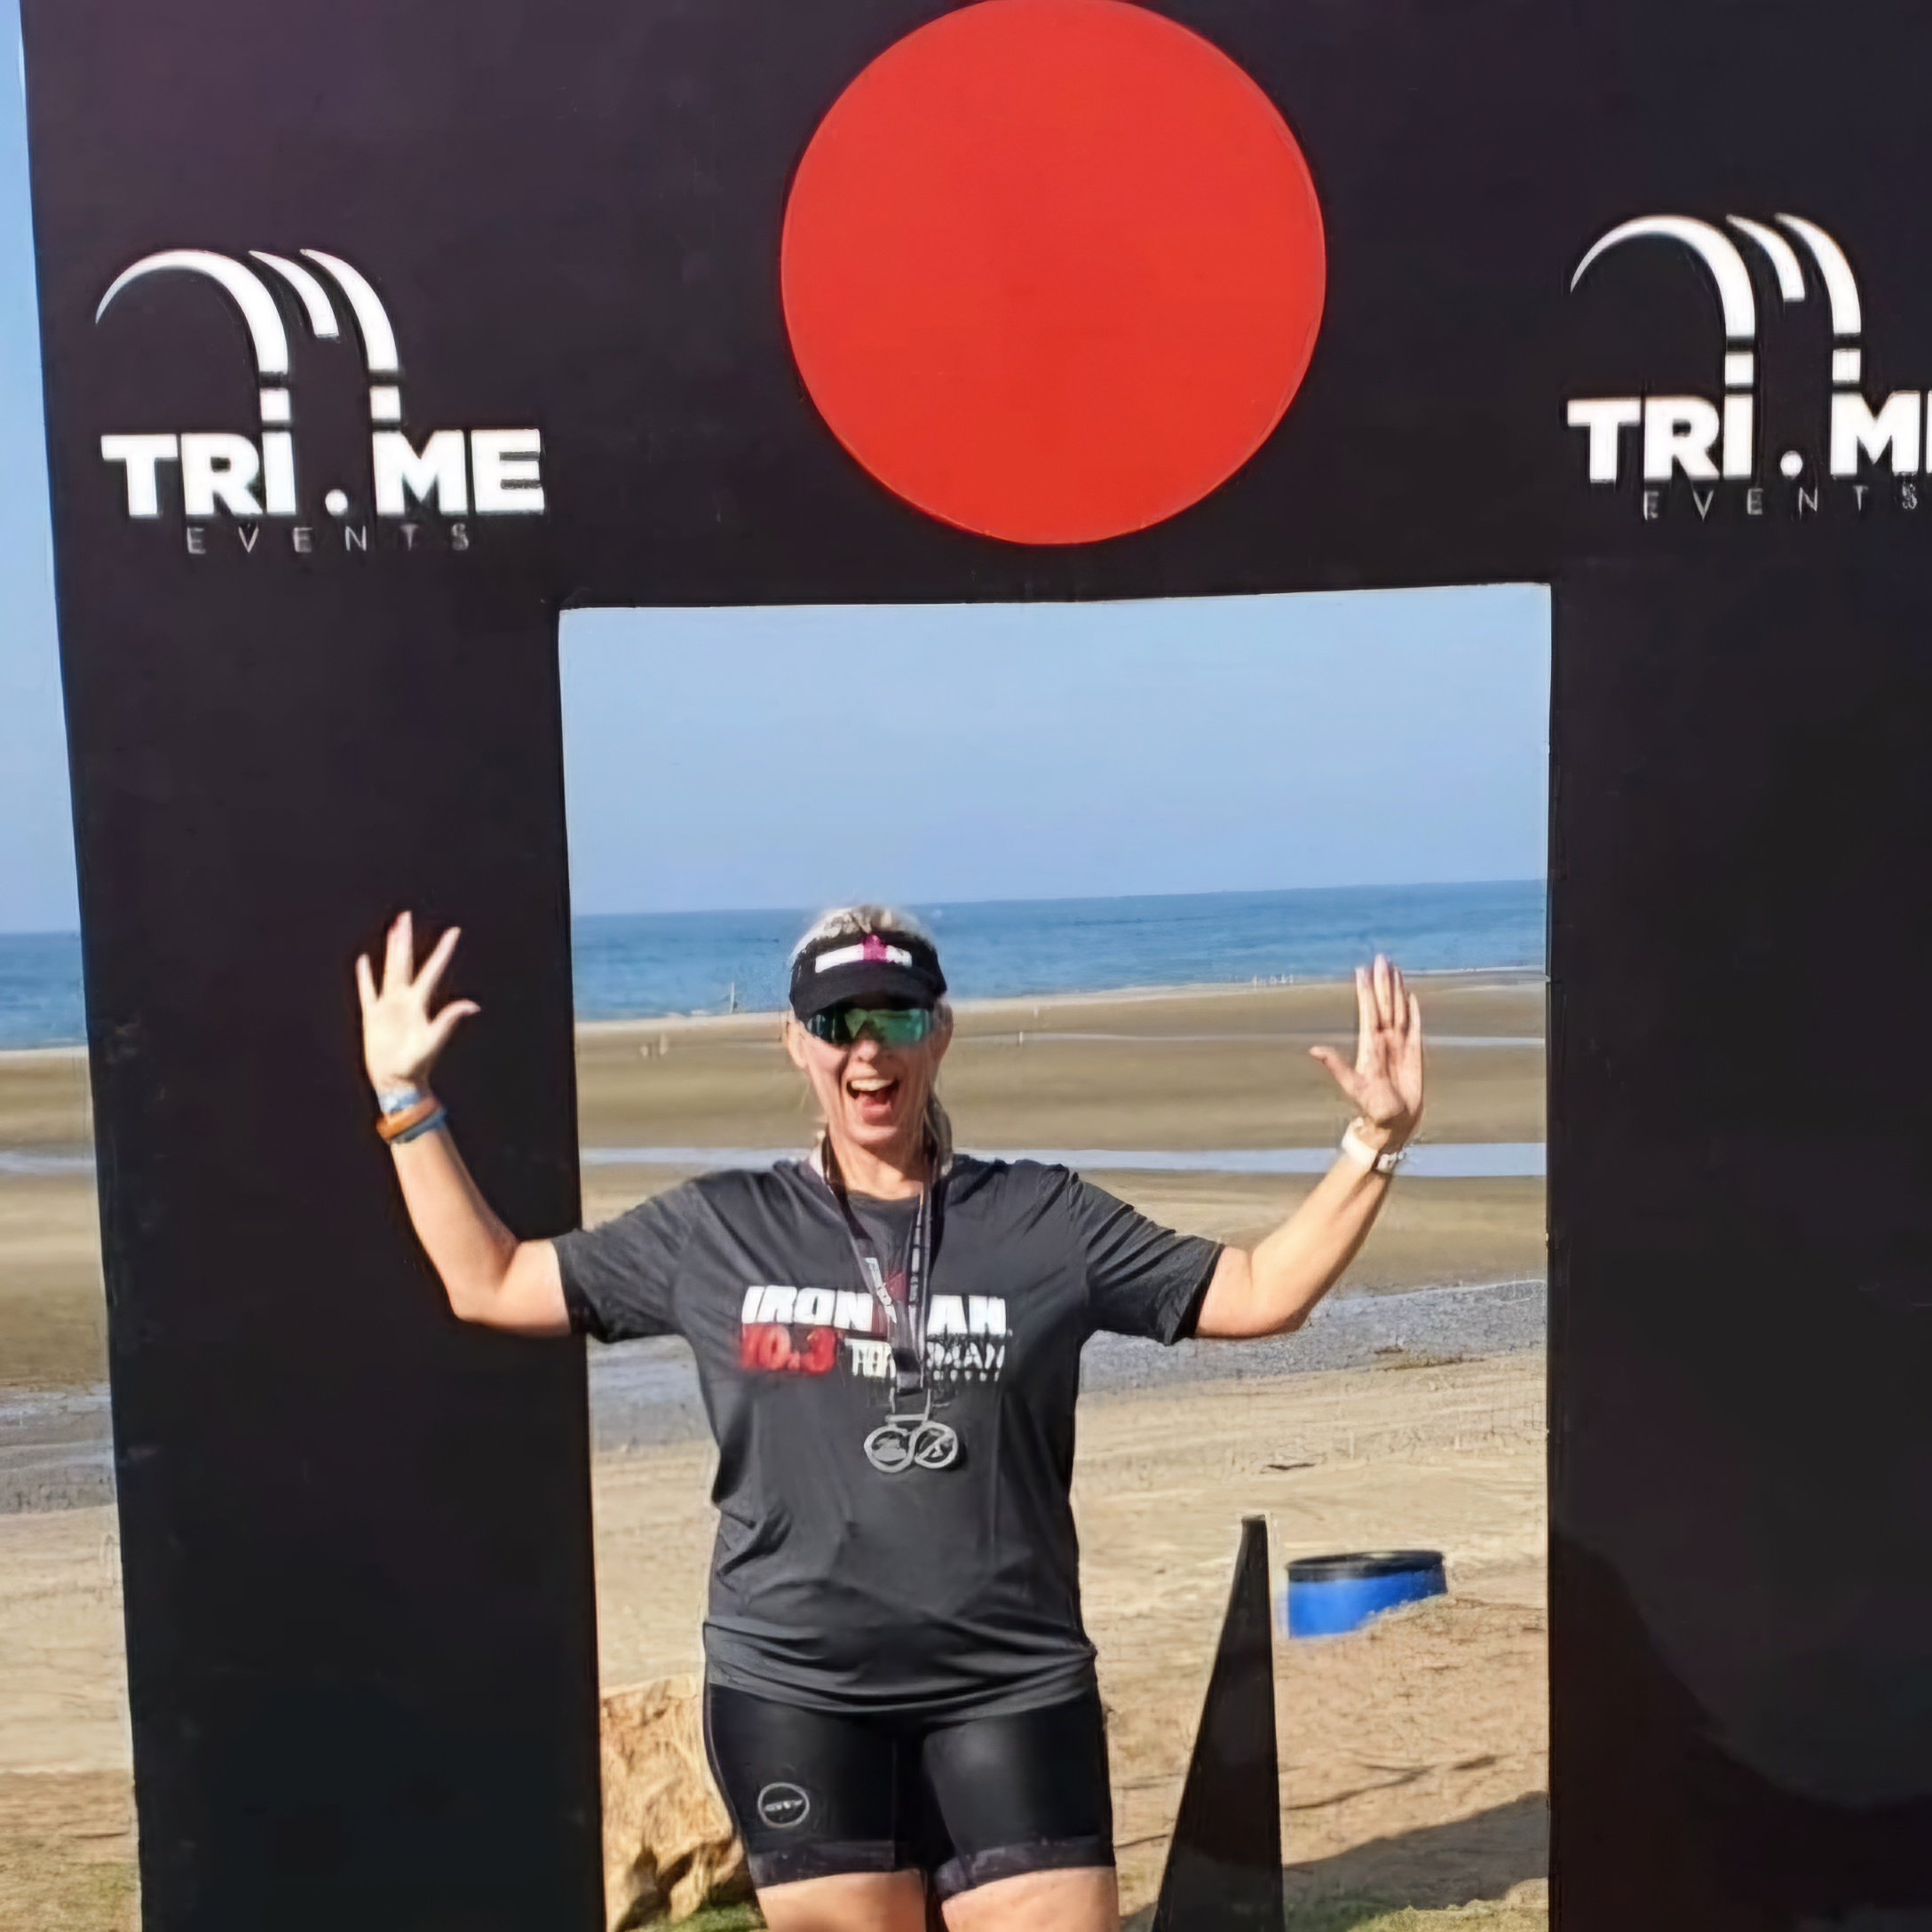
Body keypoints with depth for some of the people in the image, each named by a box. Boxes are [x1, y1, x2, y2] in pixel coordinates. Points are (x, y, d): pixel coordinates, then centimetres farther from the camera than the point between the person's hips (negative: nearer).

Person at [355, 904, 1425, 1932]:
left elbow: (1259, 1294, 4)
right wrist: (406, 1101, 3)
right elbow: (489, 1285, 9)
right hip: (794, 1693, 1)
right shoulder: (714, 1231, 3)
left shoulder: (1044, 1219, 1)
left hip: (1010, 1688, 0)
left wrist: (1373, 1142, -6)